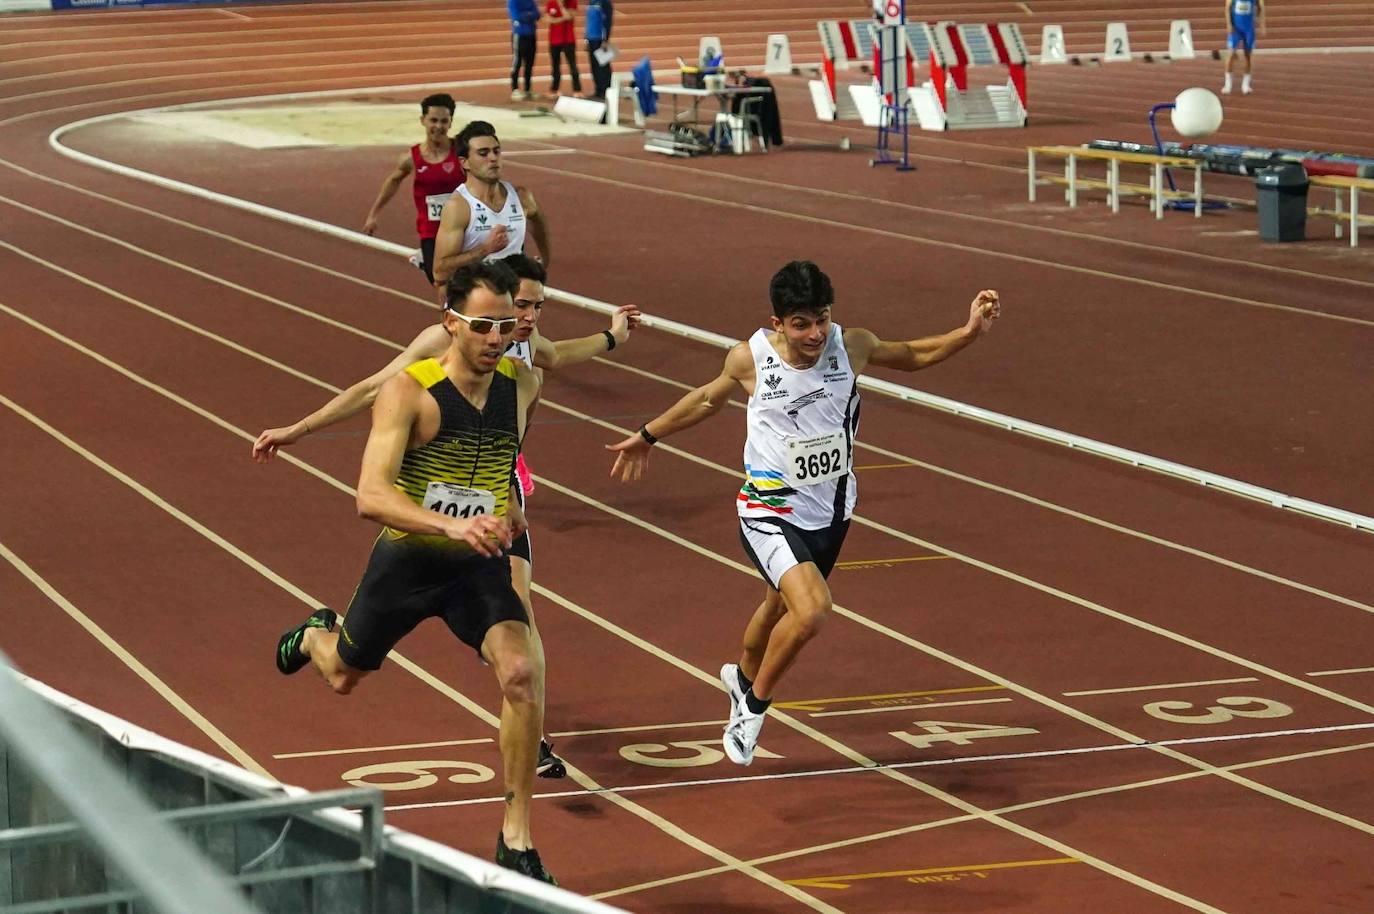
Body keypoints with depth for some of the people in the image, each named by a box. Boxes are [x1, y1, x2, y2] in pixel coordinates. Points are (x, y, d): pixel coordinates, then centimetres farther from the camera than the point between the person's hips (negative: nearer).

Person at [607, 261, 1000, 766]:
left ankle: (743, 677, 57)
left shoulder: (852, 346, -12)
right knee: (811, 610, -26)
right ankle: (754, 706, -1)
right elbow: (708, 399, 6)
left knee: (782, 605, 25)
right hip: (771, 511, -4)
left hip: (830, 511, 4)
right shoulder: (749, 358, -16)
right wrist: (648, 436, 19)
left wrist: (968, 333, -6)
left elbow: (911, 356, 9)